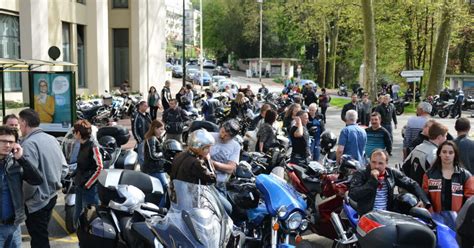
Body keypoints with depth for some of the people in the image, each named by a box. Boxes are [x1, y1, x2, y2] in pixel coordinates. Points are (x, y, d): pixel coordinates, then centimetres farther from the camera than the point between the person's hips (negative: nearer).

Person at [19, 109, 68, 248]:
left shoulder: (29, 143, -20)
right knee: (42, 236, 23)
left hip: (37, 201, -8)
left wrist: (24, 196, -11)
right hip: (51, 196, 8)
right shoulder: (52, 139, 5)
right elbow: (64, 168, 9)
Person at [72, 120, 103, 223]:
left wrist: (88, 184, -18)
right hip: (80, 186, 9)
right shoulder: (83, 145, 8)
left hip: (89, 188, -9)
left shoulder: (93, 146, -18)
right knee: (77, 217, 19)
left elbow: (100, 168, -22)